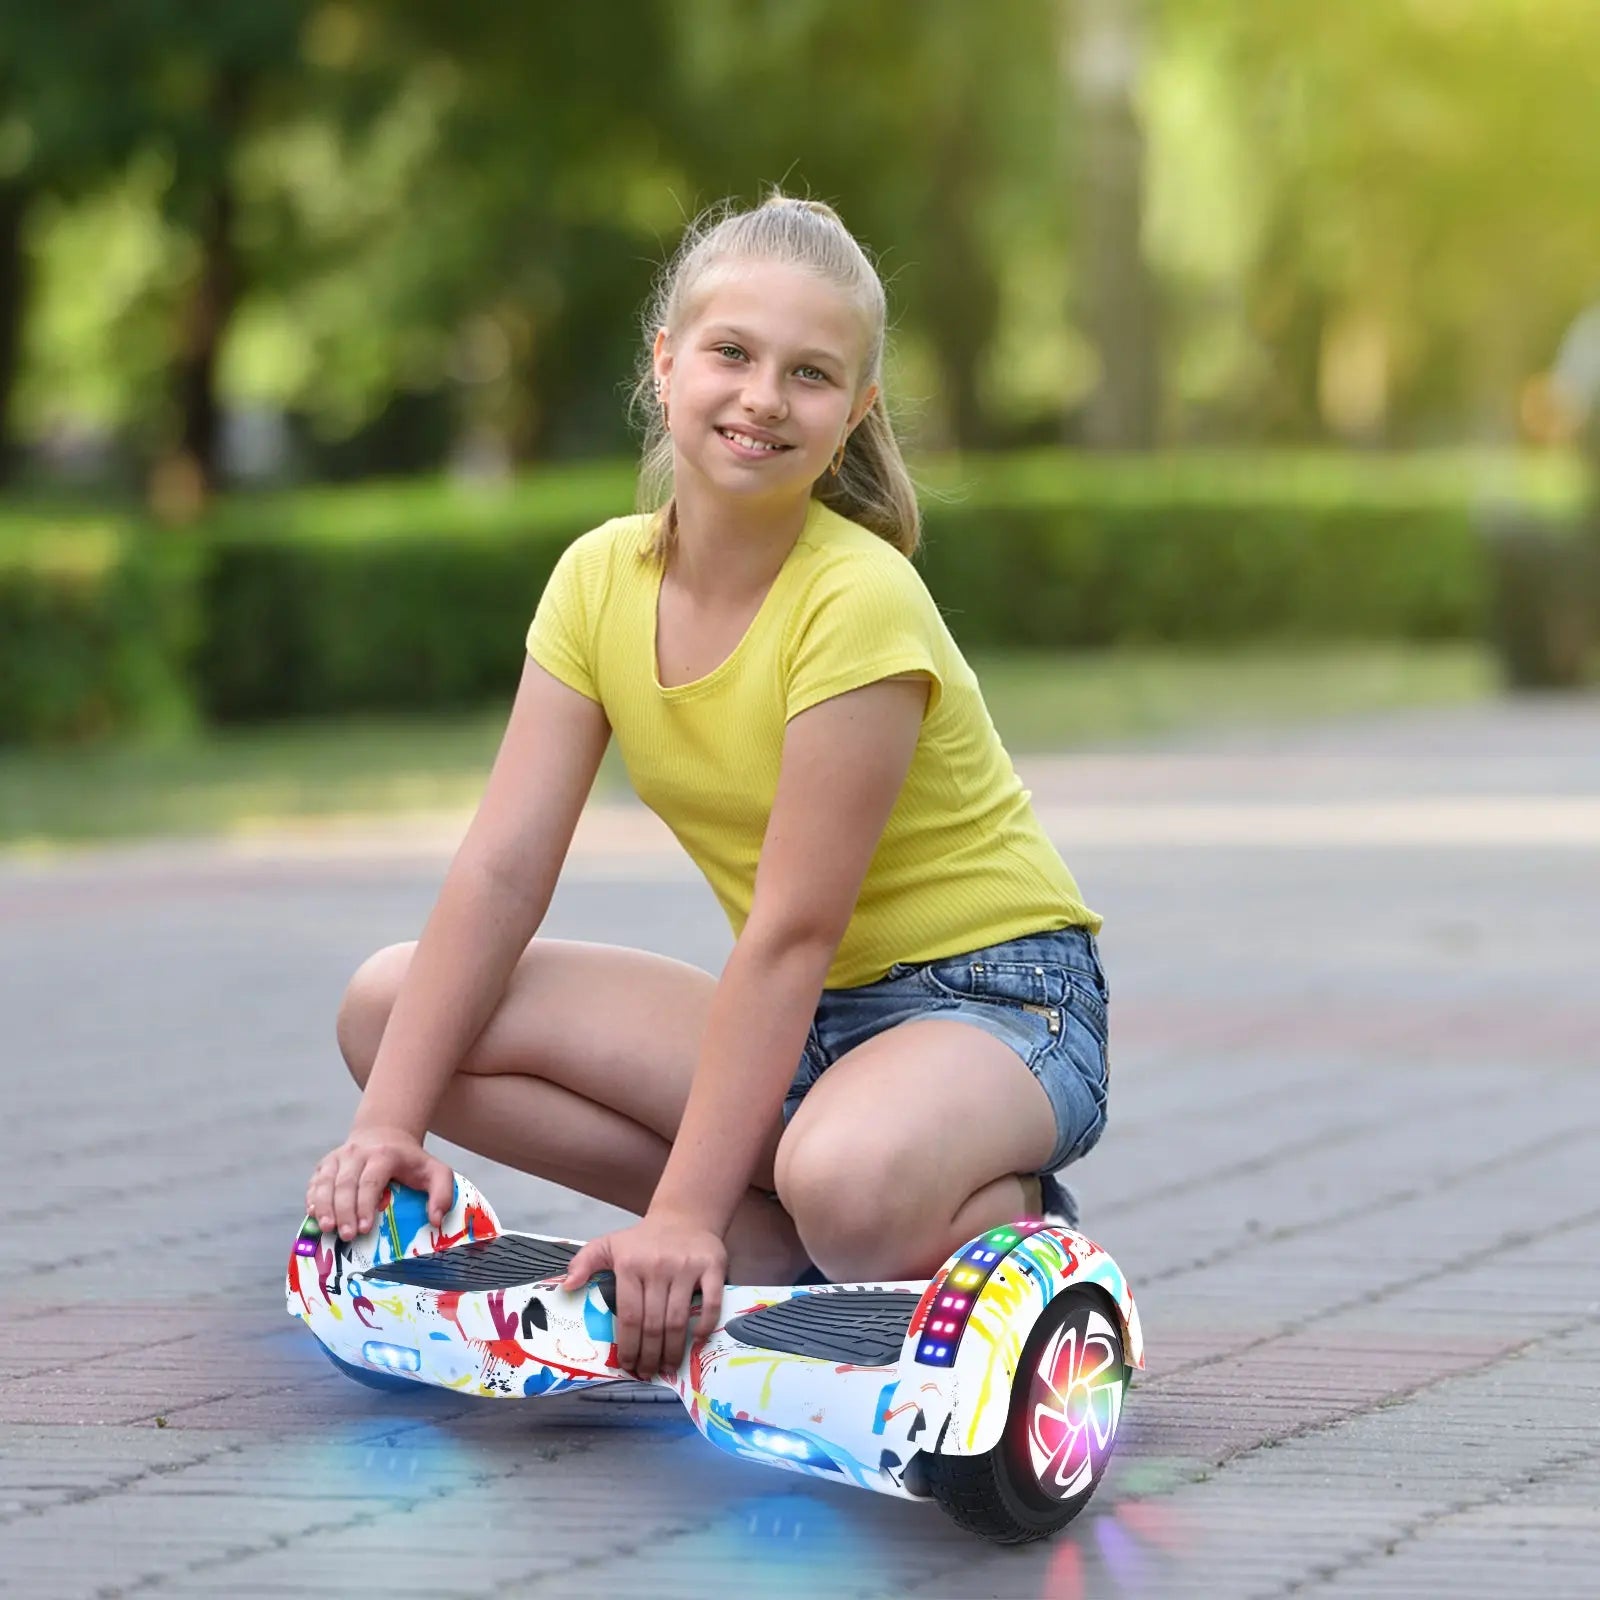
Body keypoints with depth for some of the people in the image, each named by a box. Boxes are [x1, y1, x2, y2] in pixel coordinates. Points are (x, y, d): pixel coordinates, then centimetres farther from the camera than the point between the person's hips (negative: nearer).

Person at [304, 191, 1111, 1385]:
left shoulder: (857, 602, -22)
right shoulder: (602, 581, -2)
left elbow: (790, 932, -24)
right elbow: (502, 873, -6)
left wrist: (685, 1213, -27)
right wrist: (389, 1123, -17)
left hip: (994, 999, -7)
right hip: (807, 1014, 7)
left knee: (845, 1182, -42)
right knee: (389, 1007, -8)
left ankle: (1006, 1226, -4)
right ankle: (772, 1243, -5)